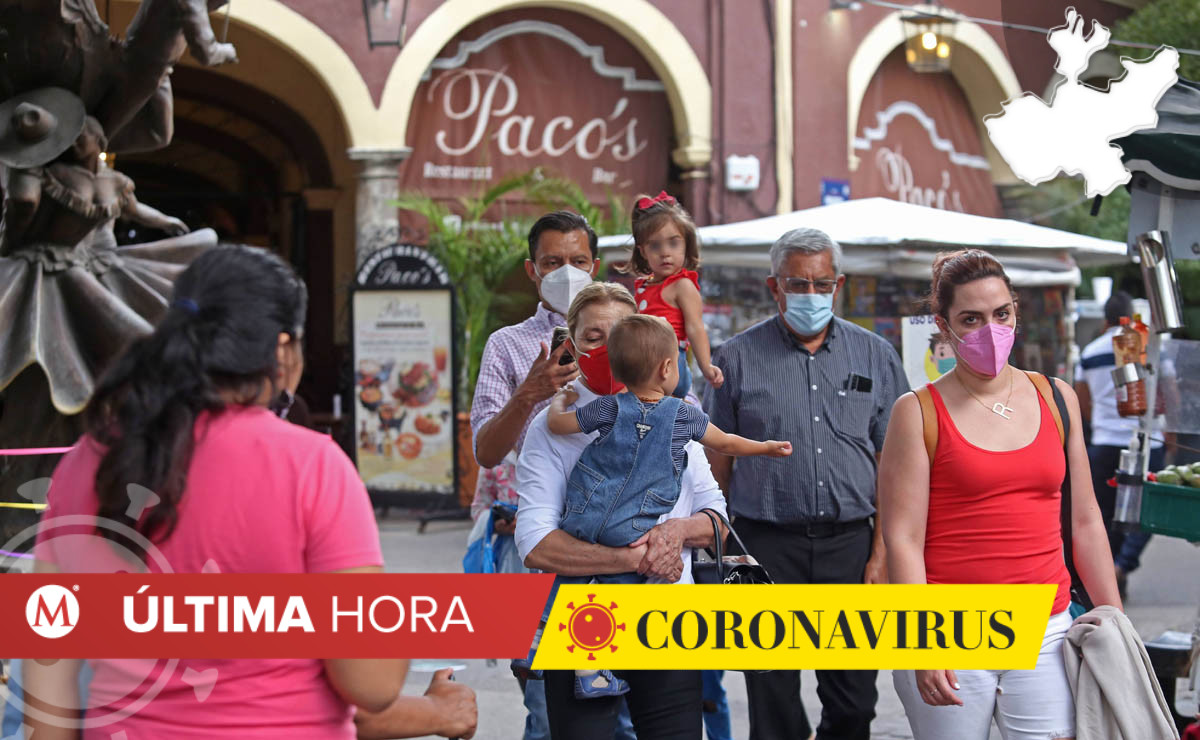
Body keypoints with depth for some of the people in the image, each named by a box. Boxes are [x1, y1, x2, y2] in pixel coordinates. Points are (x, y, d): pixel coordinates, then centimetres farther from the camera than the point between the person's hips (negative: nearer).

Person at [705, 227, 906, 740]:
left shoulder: (875, 356, 7)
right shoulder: (738, 358, 3)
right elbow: (717, 464, 5)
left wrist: (882, 554, -1)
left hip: (851, 544, 1)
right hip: (768, 546, -1)